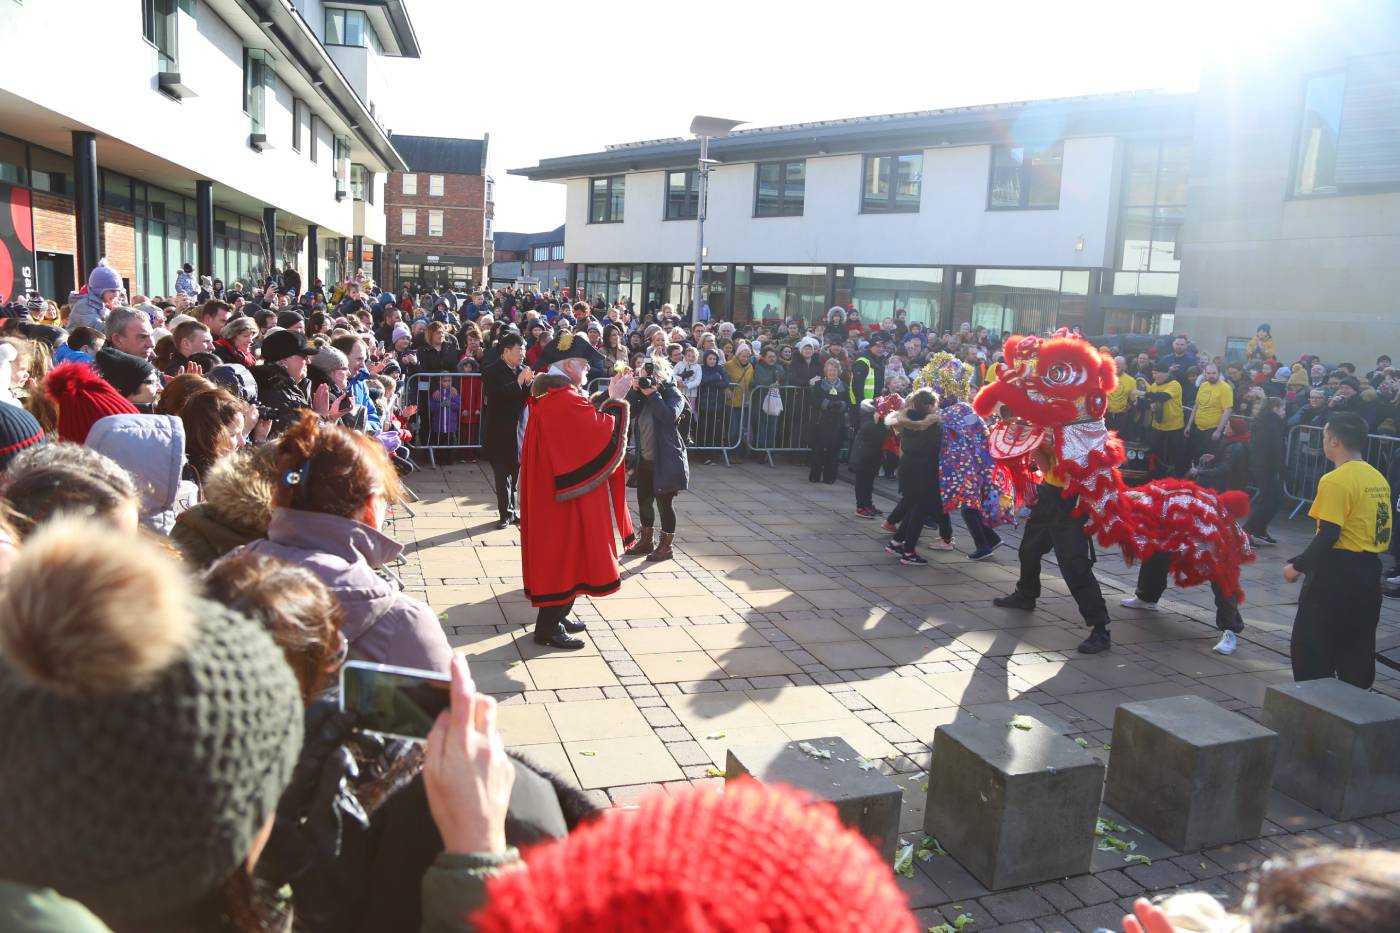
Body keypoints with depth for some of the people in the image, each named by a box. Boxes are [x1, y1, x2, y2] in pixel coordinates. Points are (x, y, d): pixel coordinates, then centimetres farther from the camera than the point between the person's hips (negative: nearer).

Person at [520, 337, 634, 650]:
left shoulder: (548, 391, 10)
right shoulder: (563, 398, -23)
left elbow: (586, 422, 16)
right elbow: (601, 432, -21)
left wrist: (608, 397, 8)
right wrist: (617, 400, -11)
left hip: (549, 487, 11)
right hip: (567, 493, -11)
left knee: (558, 551, 18)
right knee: (565, 552, -1)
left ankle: (556, 615, 29)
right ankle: (549, 627, 7)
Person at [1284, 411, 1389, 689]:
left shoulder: (1336, 481, -17)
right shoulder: (1378, 478, 9)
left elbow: (1328, 536, -21)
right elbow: (1379, 528, 13)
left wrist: (1298, 565, -11)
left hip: (1336, 572, -8)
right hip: (1369, 571, 8)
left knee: (1311, 645, 4)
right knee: (1357, 646, 16)